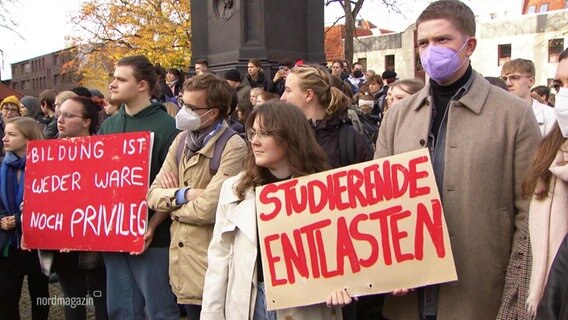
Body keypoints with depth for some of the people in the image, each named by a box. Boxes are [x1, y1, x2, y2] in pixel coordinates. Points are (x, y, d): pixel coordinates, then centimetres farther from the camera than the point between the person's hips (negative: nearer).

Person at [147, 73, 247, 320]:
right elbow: (153, 194, 5)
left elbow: (208, 209, -22)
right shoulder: (182, 140, 8)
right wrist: (184, 195, -15)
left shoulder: (233, 147, -15)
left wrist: (172, 199, -4)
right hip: (183, 260, 7)